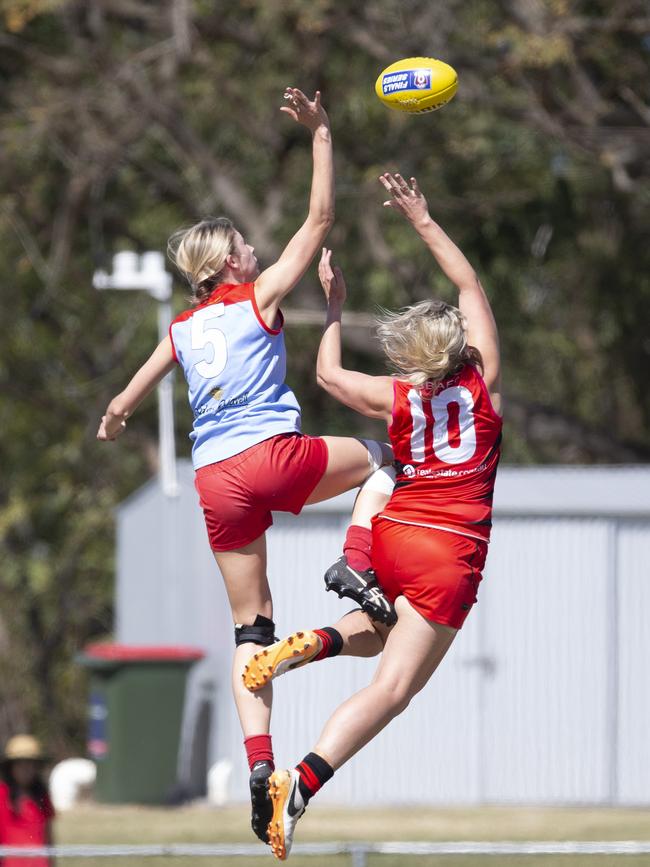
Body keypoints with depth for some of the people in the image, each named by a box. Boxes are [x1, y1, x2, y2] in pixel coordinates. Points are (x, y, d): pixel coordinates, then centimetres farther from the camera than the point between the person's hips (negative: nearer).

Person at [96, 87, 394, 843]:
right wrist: (320, 135, 9)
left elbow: (121, 407, 24)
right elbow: (319, 219, 5)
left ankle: (257, 758, -12)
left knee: (249, 629, 6)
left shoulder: (182, 330, 16)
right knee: (378, 458, 24)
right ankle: (359, 569, 0)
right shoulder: (260, 296, 4)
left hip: (217, 483, 4)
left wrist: (111, 425, 46)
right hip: (275, 456, -4)